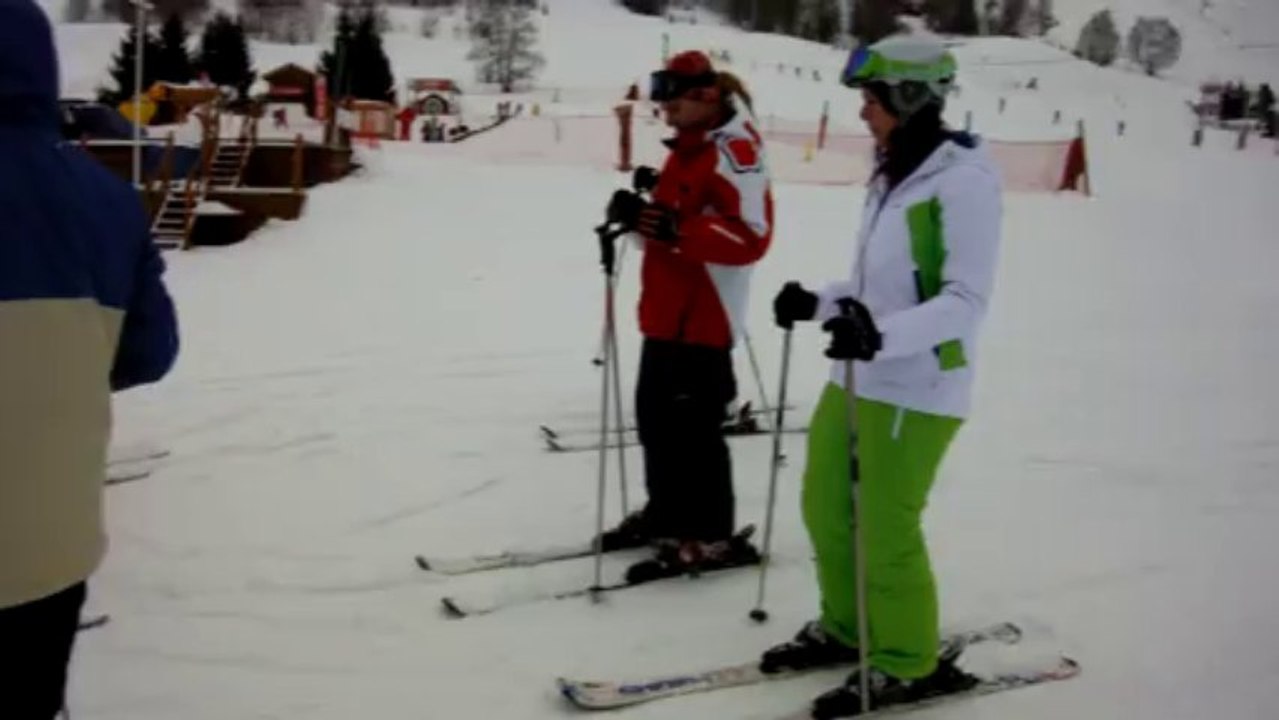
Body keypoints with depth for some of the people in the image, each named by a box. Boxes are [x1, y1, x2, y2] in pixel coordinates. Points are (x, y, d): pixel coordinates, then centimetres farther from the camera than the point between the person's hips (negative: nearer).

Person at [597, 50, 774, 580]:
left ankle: (711, 536, 10)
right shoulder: (688, 149, 16)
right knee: (655, 417, 16)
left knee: (692, 428, -4)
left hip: (703, 318, -10)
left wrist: (676, 228, -32)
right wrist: (640, 212, 7)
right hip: (667, 313, 10)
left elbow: (751, 237, -25)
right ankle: (666, 512, 32)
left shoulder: (735, 149, -15)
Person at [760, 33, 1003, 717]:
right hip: (858, 376, 9)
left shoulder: (964, 178, -14)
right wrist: (818, 303, 12)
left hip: (917, 388, -9)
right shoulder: (892, 175, 12)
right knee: (824, 506, 16)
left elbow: (966, 300, -20)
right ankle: (844, 628, 36)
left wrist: (883, 337, -33)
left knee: (885, 531, 1)